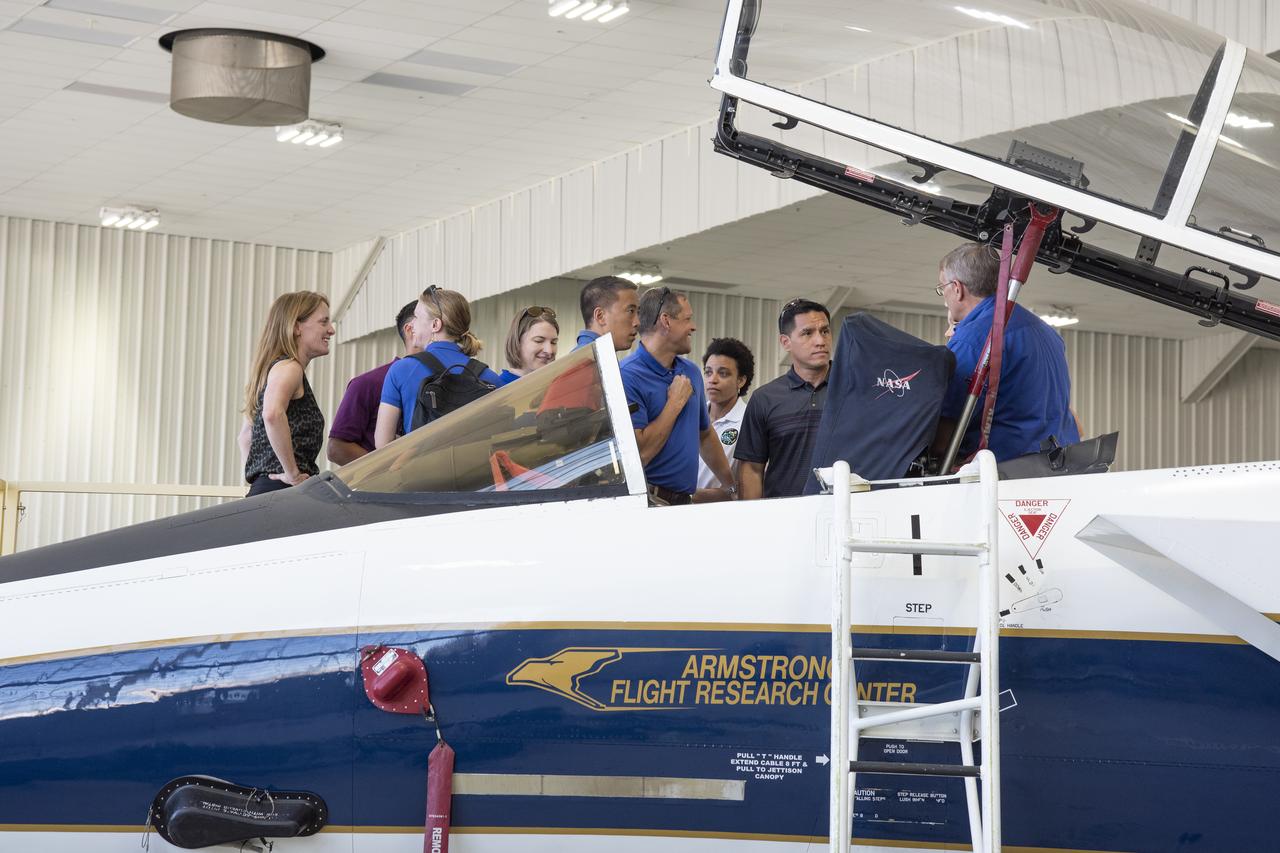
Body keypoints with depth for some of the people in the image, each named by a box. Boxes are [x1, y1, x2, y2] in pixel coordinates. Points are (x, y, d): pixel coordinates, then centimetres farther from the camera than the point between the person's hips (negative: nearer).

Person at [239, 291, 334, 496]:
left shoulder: (275, 367, 23)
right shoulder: (288, 367, -6)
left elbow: (246, 436, 32)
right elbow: (273, 414, -26)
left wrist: (255, 478, 22)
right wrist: (293, 473, -19)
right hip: (283, 492, -9)